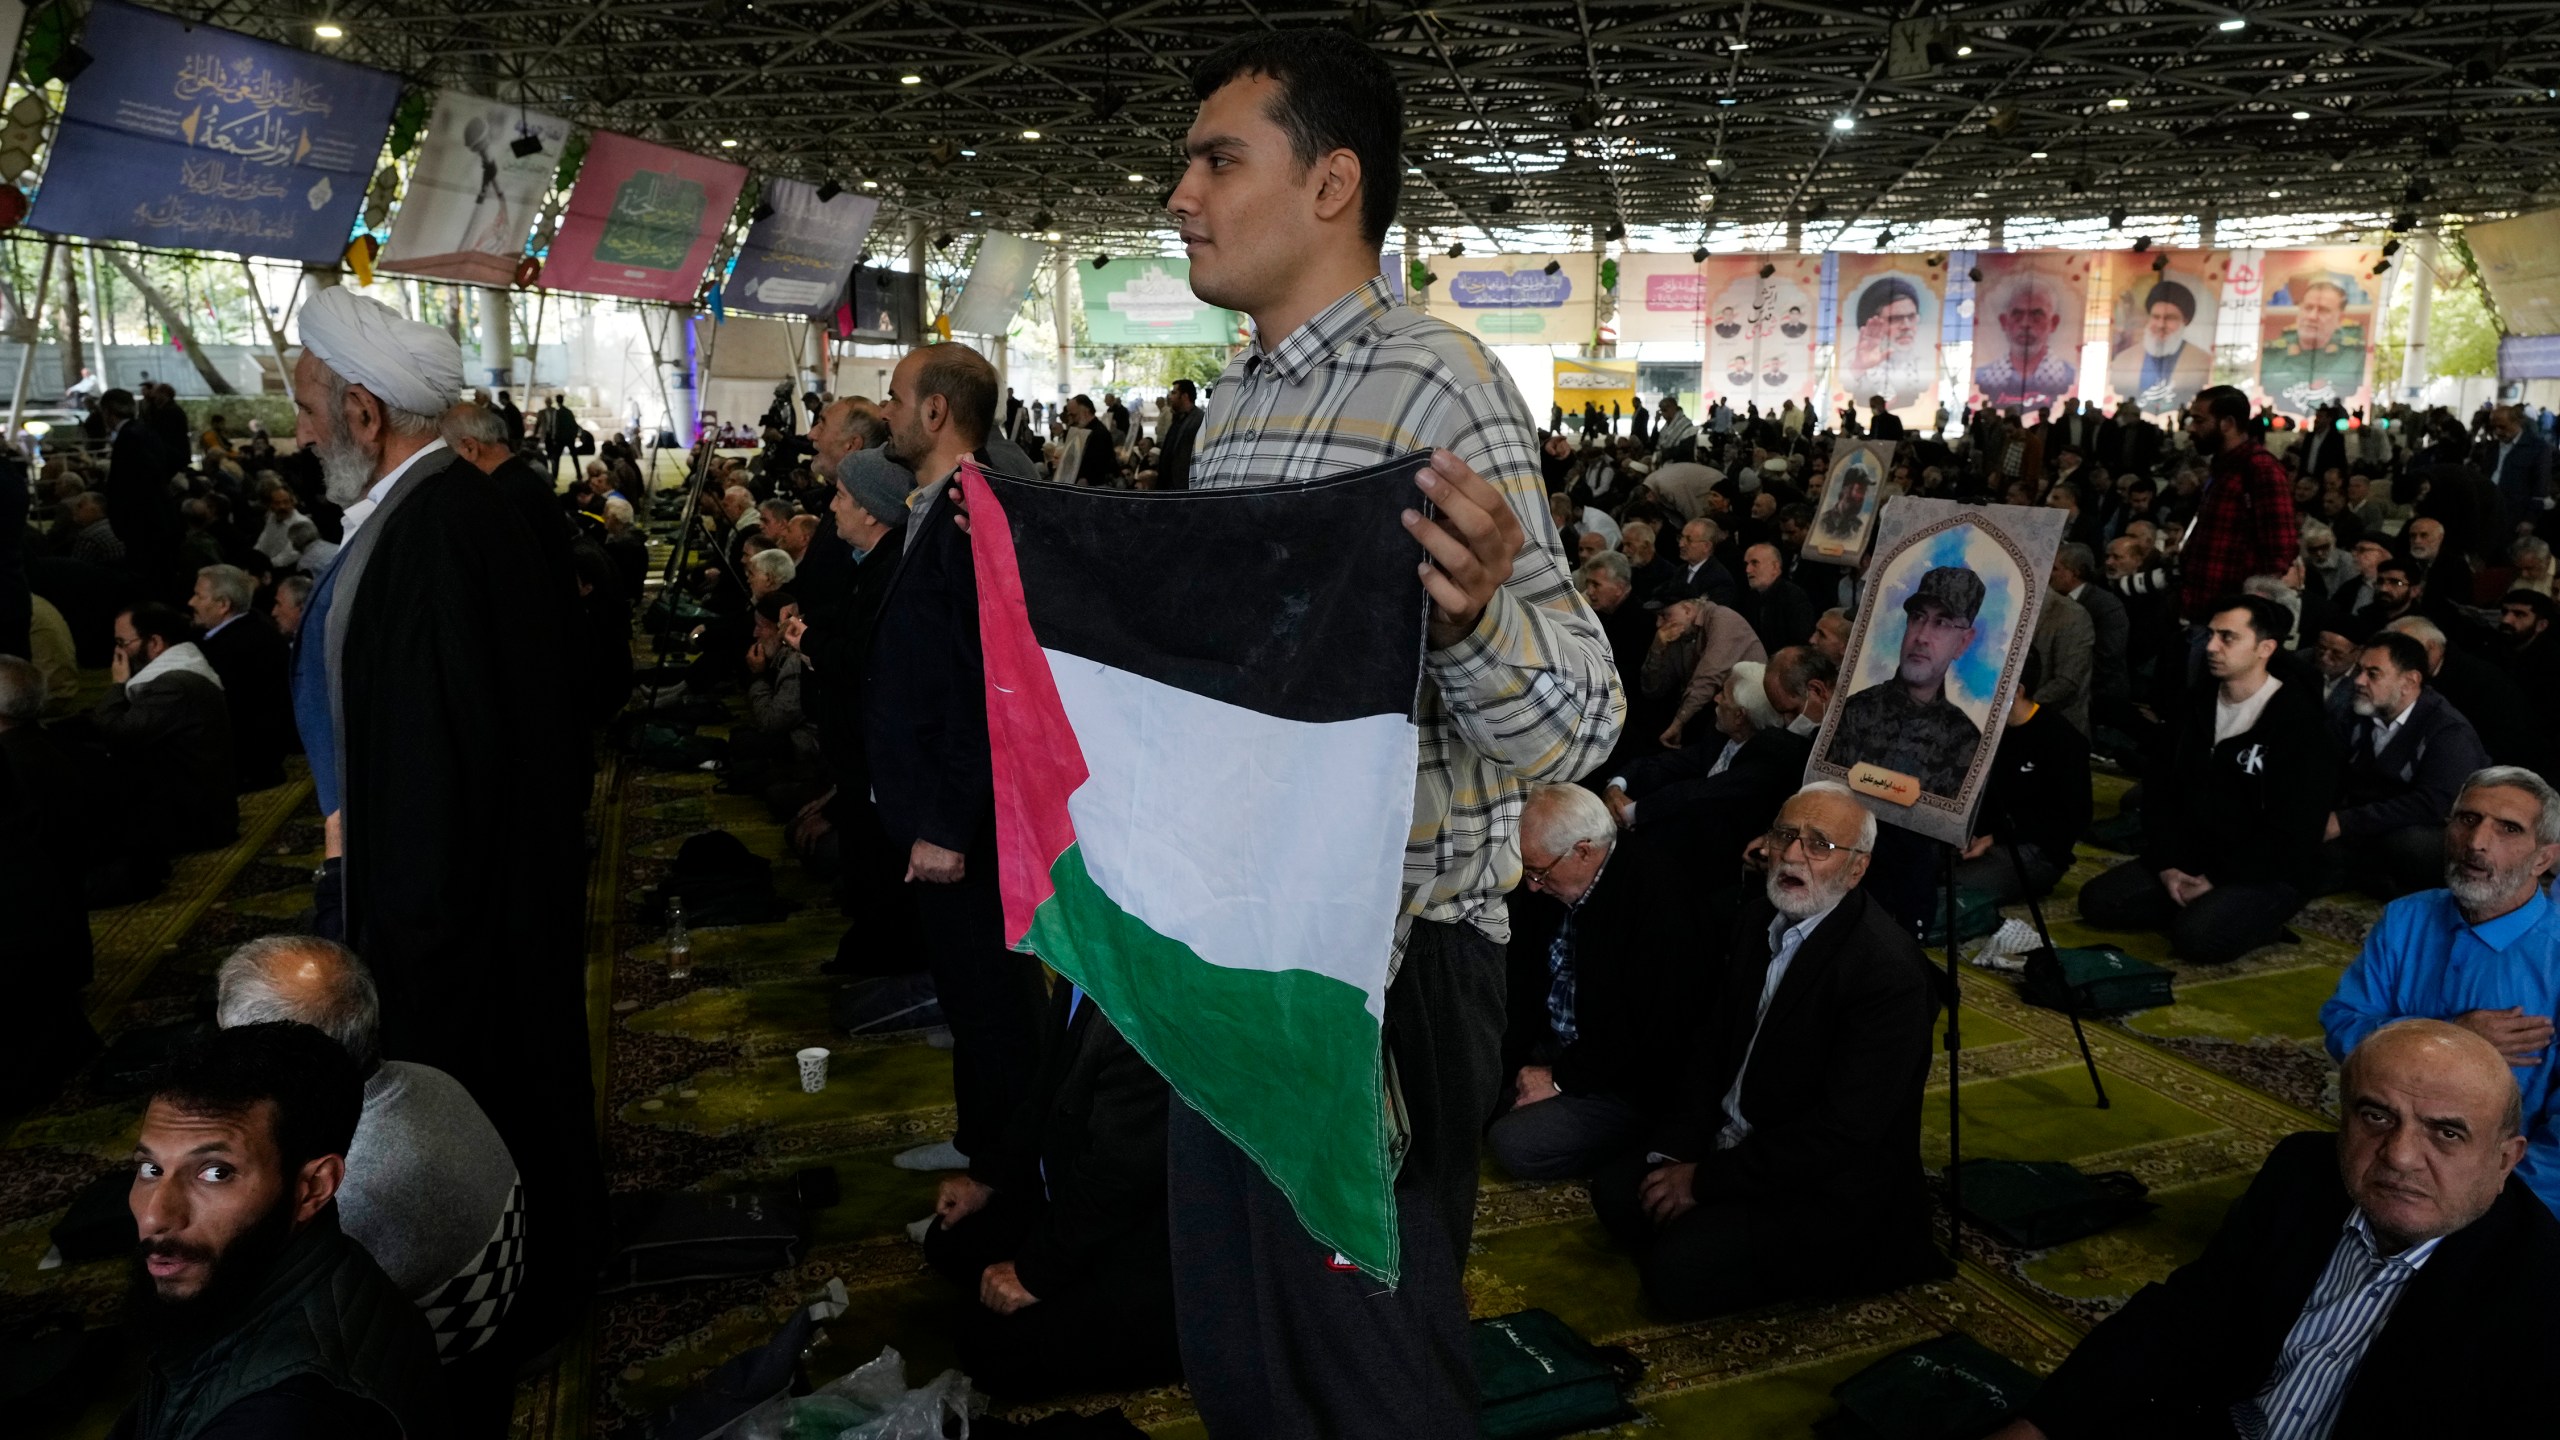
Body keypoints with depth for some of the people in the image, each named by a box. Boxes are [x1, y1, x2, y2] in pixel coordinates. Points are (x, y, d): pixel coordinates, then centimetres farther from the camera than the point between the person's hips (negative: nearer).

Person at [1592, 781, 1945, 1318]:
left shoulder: (1890, 971, -25)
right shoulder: (1760, 919, 2)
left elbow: (1843, 1131, -26)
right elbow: (1714, 1045, 10)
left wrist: (1706, 1178, -20)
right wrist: (1681, 1153, -5)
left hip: (1831, 1188, -8)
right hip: (1734, 1142, 8)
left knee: (1676, 1273, -20)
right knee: (1615, 1194, -1)